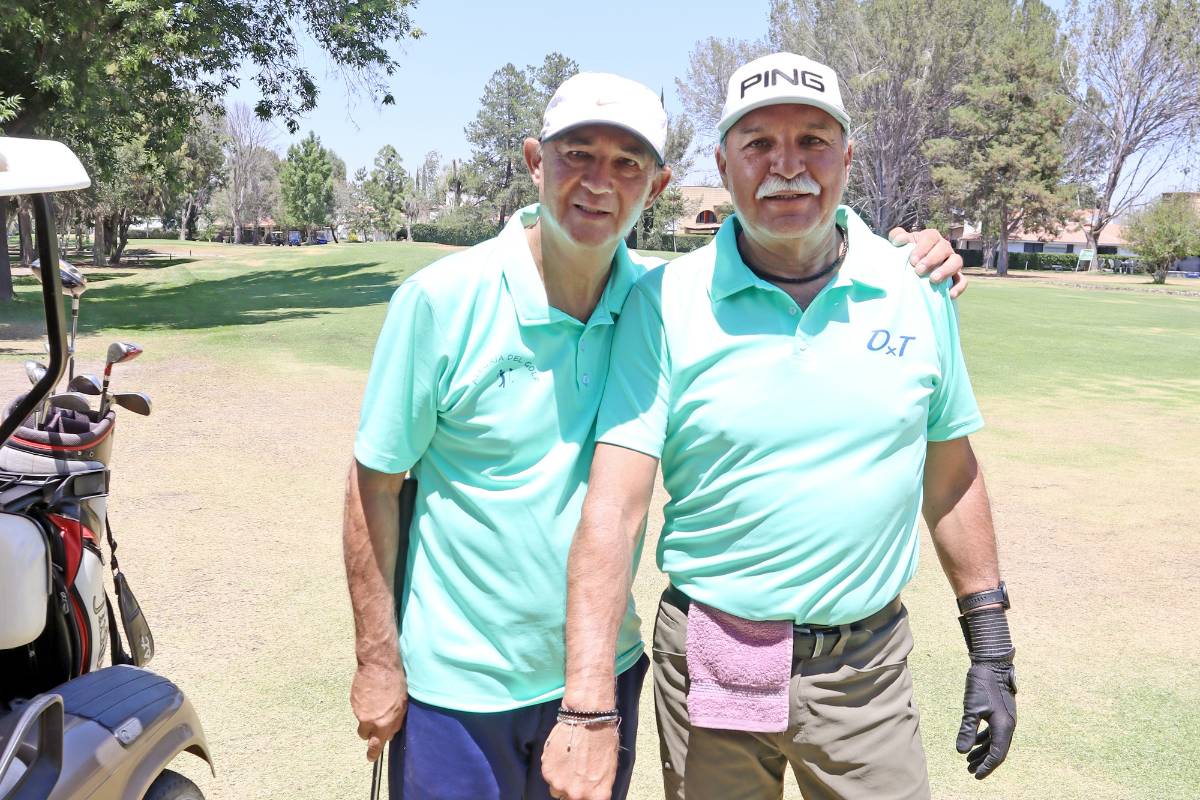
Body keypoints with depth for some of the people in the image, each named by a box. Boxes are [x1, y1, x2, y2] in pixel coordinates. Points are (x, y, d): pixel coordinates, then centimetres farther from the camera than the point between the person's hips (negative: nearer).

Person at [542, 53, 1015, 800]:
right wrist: (589, 710, -21)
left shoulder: (918, 293, -1)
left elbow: (952, 476, 8)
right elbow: (615, 507, -15)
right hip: (710, 667, -2)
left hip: (867, 669, 2)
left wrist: (991, 652, 10)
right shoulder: (664, 304, -10)